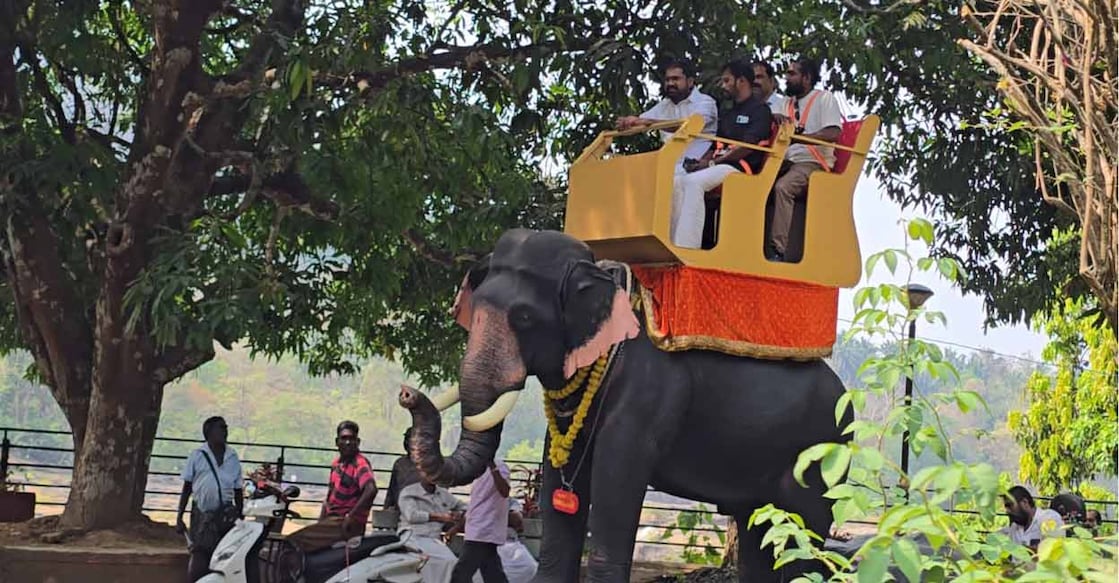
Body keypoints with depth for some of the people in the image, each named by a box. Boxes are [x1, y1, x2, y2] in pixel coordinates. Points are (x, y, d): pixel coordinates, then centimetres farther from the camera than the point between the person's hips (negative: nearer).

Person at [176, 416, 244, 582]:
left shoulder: (233, 458, 10)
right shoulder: (197, 456, 3)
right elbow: (186, 489, 6)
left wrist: (240, 518, 11)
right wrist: (179, 518, 2)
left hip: (226, 514, 2)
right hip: (202, 514, -2)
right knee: (199, 558, -7)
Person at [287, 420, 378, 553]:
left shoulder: (360, 464, -13)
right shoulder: (337, 464, 15)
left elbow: (371, 490, -31)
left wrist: (350, 517, -28)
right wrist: (319, 524, 12)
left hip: (346, 526, -9)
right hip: (331, 520, 9)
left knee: (296, 541, -20)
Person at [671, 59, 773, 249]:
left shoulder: (759, 110, -1)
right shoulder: (728, 114, 27)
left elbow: (746, 148, -13)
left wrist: (711, 162, -14)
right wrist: (700, 162, 3)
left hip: (741, 167, -8)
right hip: (720, 166, 8)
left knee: (693, 182, -32)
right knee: (676, 183, -17)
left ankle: (687, 249, -38)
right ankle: (675, 244, -26)